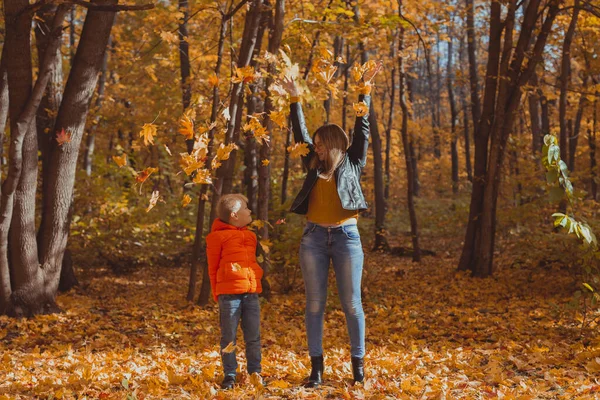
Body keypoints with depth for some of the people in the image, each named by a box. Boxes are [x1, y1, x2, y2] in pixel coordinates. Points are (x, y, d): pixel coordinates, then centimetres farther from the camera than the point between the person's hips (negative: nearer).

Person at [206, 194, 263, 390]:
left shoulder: (250, 236, 16)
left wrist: (254, 284, 14)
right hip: (229, 293, -5)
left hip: (251, 292, 5)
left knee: (253, 336, 8)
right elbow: (213, 268, 2)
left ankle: (255, 373, 17)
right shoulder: (219, 236, -1)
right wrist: (217, 294, 2)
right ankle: (229, 375, 9)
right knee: (228, 337, 2)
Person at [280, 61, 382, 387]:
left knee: (351, 303, 1)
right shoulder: (314, 165, 12)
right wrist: (294, 99, 13)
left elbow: (362, 128, 5)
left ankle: (358, 363, 9)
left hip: (346, 237, -2)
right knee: (315, 304, 3)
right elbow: (300, 132, 15)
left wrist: (365, 90, 3)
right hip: (314, 238, 2)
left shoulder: (352, 163, 6)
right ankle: (316, 366, 8)